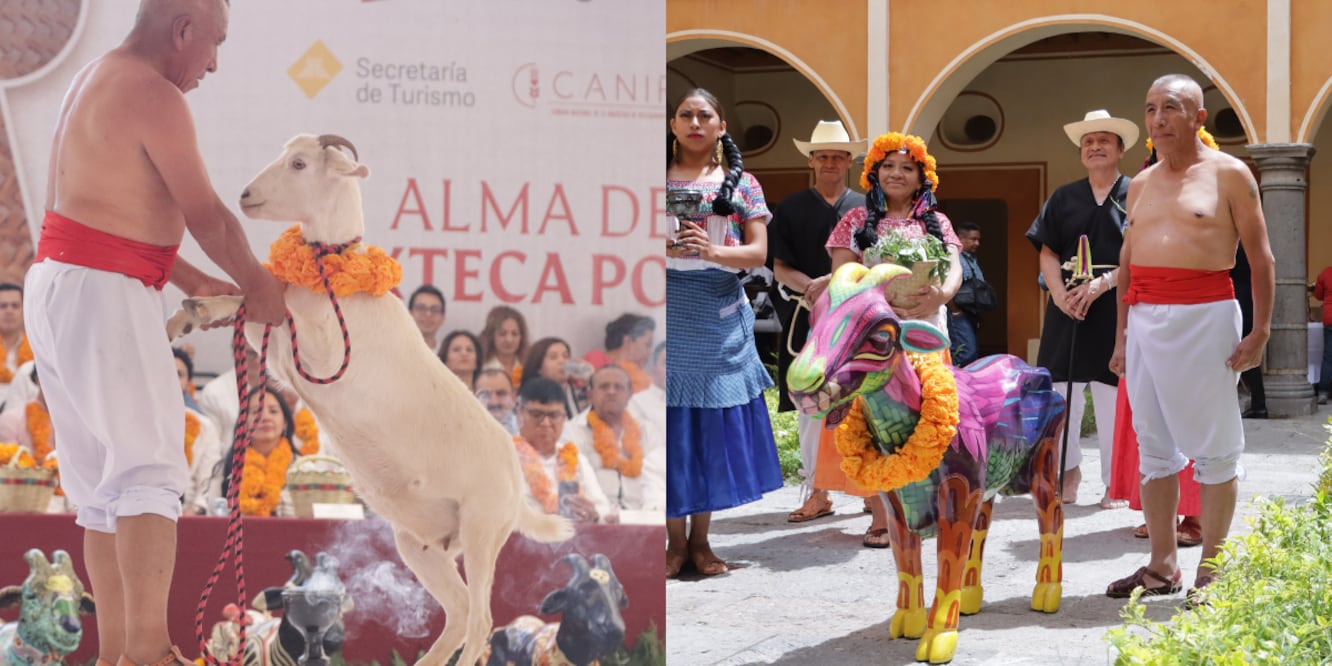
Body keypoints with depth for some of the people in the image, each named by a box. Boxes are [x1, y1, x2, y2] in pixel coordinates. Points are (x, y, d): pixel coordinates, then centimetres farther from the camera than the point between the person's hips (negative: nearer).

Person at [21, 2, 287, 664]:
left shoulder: (95, 81, 18)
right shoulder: (154, 97, -13)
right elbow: (208, 218, -9)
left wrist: (191, 280, 23)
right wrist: (260, 289, 6)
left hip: (55, 286, 10)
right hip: (104, 292, -10)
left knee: (101, 481, 10)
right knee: (150, 467, -11)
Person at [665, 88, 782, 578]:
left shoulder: (742, 184, 9)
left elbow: (759, 252, 1)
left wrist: (713, 251, -18)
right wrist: (664, 249, -17)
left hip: (718, 317, 1)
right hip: (667, 313, -1)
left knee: (713, 425, 3)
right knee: (670, 424, -2)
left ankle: (700, 538, 13)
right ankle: (675, 540, 8)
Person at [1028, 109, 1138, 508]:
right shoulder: (1063, 199, 14)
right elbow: (1048, 252, 8)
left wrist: (1101, 285, -17)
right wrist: (1060, 293, -8)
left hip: (1115, 307, -3)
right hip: (1067, 306, 3)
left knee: (1113, 398, -2)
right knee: (1059, 391, 2)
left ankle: (1115, 484, 5)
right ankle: (1068, 471, 17)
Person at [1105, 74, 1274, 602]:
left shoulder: (1228, 175, 0)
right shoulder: (1141, 185, 17)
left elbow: (1261, 257, -2)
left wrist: (1261, 329, -9)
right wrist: (1121, 334, 16)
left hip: (1202, 317, -6)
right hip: (1144, 320, 6)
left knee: (1213, 449, -2)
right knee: (1153, 447, 8)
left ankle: (1211, 572, 3)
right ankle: (1162, 566, 15)